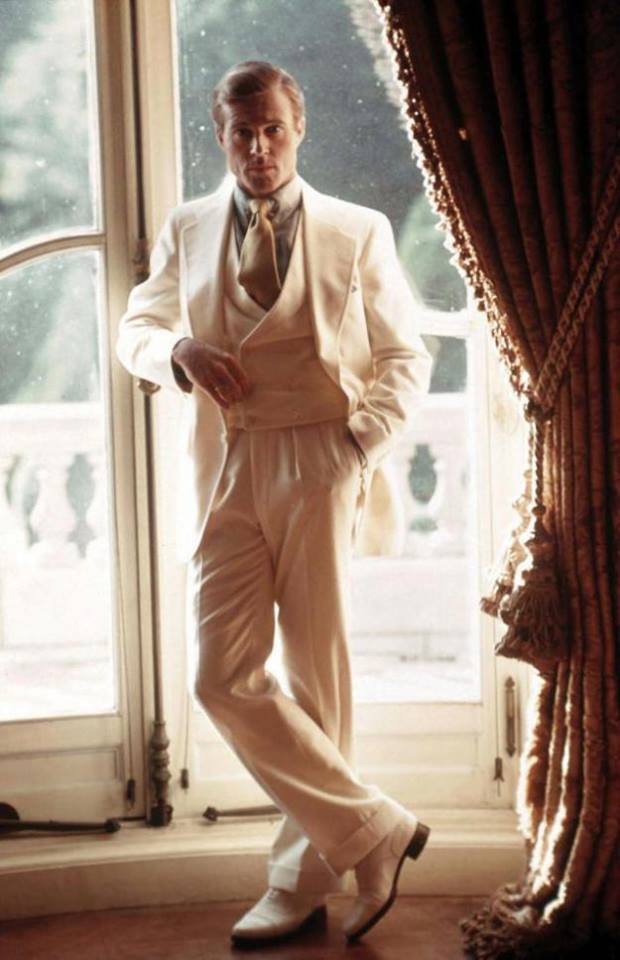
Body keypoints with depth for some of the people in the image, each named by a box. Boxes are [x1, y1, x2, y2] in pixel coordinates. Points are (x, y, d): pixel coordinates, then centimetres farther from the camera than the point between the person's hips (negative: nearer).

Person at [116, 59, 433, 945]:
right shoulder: (186, 232, 14)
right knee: (225, 680, -7)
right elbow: (135, 329, 22)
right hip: (224, 474, 3)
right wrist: (179, 351, -2)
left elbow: (406, 357, 10)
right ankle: (373, 829, 4)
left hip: (319, 471, -2)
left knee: (318, 678, 1)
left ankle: (304, 880, 13)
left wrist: (367, 444, -7)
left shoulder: (359, 232, 8)